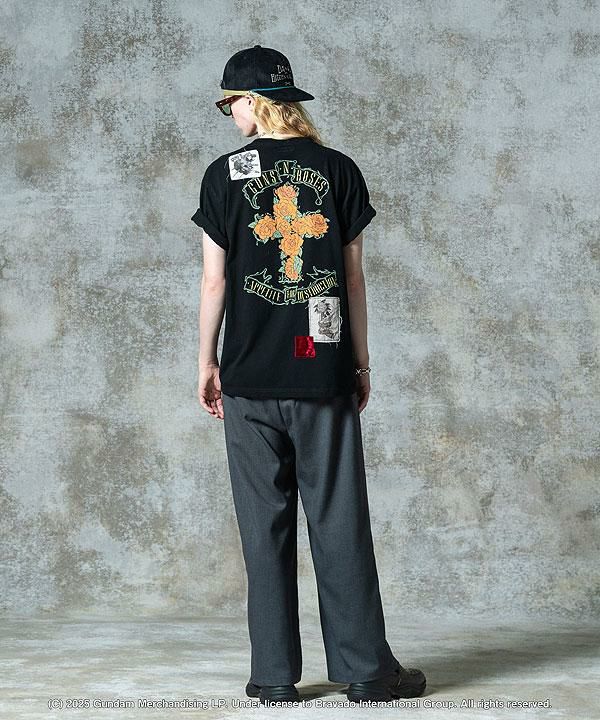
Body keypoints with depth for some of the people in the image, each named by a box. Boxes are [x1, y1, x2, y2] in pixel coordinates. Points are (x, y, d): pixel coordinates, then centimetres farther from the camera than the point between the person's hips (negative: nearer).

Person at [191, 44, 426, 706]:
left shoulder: (225, 174, 0)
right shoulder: (339, 169, 3)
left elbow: (215, 280, 0)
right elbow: (353, 277, 4)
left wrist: (207, 361, 10)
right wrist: (361, 361, 12)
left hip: (251, 377, -1)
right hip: (324, 374, 1)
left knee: (265, 526, 5)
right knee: (339, 522, 5)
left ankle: (274, 675, 9)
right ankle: (366, 670, 9)